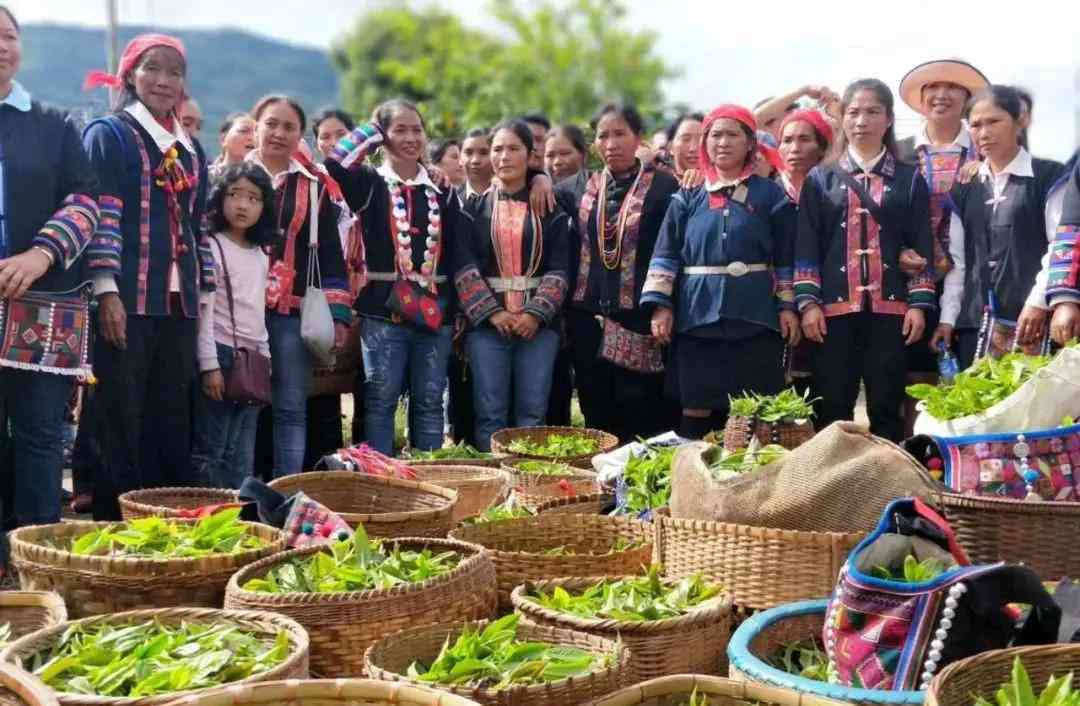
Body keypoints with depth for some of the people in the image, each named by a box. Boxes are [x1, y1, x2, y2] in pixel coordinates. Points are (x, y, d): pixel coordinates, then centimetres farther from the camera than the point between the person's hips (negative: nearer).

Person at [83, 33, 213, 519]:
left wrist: (203, 293, 15)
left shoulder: (190, 149, 19)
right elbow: (100, 214, -9)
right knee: (122, 423, -4)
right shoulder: (108, 134, 0)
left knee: (172, 421, 9)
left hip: (178, 305, 6)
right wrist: (106, 290, -17)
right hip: (127, 302, -6)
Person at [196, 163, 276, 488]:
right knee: (217, 450, -6)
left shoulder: (261, 254, 14)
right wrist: (210, 364, -16)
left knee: (244, 455, 7)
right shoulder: (211, 247, -7)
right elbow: (203, 310, -11)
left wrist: (265, 357, 14)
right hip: (222, 354, -6)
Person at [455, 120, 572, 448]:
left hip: (538, 322, 0)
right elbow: (464, 267, 1)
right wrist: (492, 312, -10)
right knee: (490, 411, -2)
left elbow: (558, 269, 2)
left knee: (533, 411, -1)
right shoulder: (474, 209, 9)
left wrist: (536, 313, -11)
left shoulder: (550, 209, 9)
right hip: (487, 322, 0)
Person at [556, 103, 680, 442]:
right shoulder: (583, 187, 12)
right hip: (588, 322, 5)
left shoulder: (662, 187, -3)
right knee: (596, 419, 9)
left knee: (641, 425, -3)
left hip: (638, 325, -4)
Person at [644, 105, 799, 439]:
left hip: (754, 317, -1)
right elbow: (666, 254, 6)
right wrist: (660, 304, -5)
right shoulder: (688, 198, 11)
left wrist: (788, 306, -4)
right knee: (696, 410, 2)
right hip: (698, 316, 1)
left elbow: (786, 257, 4)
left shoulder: (770, 195, 7)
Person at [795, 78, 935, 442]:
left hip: (890, 309, 0)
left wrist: (919, 304, -3)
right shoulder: (820, 179, 10)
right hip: (835, 308, 0)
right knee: (833, 410, 1)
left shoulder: (909, 180, 11)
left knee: (886, 409, 1)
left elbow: (921, 246, 6)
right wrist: (808, 302, -5)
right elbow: (806, 245, 5)